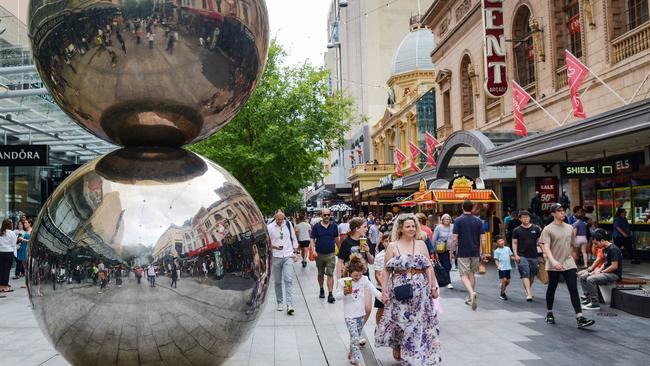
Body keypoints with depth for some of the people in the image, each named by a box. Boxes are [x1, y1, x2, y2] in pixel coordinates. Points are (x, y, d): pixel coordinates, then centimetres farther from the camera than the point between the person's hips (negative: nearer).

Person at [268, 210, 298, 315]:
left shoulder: (288, 224, 4)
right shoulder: (270, 227, -3)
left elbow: (294, 238, 13)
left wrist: (295, 252, 9)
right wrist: (274, 246, -20)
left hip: (288, 257, 0)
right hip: (276, 258, 0)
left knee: (288, 280, -10)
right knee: (277, 282, 7)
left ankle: (290, 305, -14)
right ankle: (279, 303, 21)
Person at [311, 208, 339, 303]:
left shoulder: (334, 226, 2)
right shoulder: (316, 226, -3)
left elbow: (336, 239, 12)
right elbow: (312, 239, -3)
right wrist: (313, 250, -16)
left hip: (330, 254, 0)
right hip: (319, 254, 1)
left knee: (330, 274, -8)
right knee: (320, 274, 15)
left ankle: (330, 294, -10)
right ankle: (321, 290, 35)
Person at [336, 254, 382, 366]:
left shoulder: (364, 280, -6)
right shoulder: (343, 282, -14)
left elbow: (373, 290, -5)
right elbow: (337, 296, -7)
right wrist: (344, 293, -27)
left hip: (361, 314, 4)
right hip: (350, 315, -4)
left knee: (357, 337, 17)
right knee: (355, 338, -12)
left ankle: (352, 353, 38)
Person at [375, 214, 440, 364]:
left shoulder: (421, 244, 6)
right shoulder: (393, 246, -1)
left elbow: (429, 267, 9)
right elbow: (386, 271, -1)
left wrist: (433, 287, 5)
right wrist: (384, 291, -6)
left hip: (421, 290, 3)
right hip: (400, 289, -2)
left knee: (419, 322, 7)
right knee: (400, 321, 2)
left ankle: (419, 354, 22)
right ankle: (397, 348, 25)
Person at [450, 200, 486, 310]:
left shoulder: (458, 221, -7)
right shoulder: (478, 221, 3)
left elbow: (454, 239, -10)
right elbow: (483, 239, 1)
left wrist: (452, 252, 0)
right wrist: (483, 253, 10)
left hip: (463, 253, -4)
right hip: (475, 252, 4)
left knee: (464, 275, -1)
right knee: (472, 274, 17)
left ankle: (472, 293, -26)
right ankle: (471, 299, 22)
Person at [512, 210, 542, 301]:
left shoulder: (536, 229, 5)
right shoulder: (517, 230, 2)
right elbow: (514, 243, 3)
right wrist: (515, 255, -7)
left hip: (534, 256, 2)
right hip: (522, 256, -2)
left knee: (532, 275, 11)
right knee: (525, 275, -14)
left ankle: (528, 290, 33)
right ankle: (529, 294, -19)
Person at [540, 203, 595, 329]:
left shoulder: (569, 228, 10)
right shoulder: (548, 229, -8)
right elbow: (546, 247, -17)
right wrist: (553, 261, -30)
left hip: (568, 263, 4)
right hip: (553, 265, -3)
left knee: (574, 290, -6)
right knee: (551, 289, 12)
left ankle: (580, 318, -10)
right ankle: (549, 313, 30)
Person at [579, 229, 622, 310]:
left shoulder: (613, 249, -18)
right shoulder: (605, 249, 12)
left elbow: (614, 266, -21)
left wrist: (600, 272, -15)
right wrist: (599, 270, 2)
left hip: (614, 274, -10)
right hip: (606, 272, 10)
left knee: (590, 279, -27)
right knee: (583, 277, 2)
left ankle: (595, 304, -19)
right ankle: (588, 299, 3)